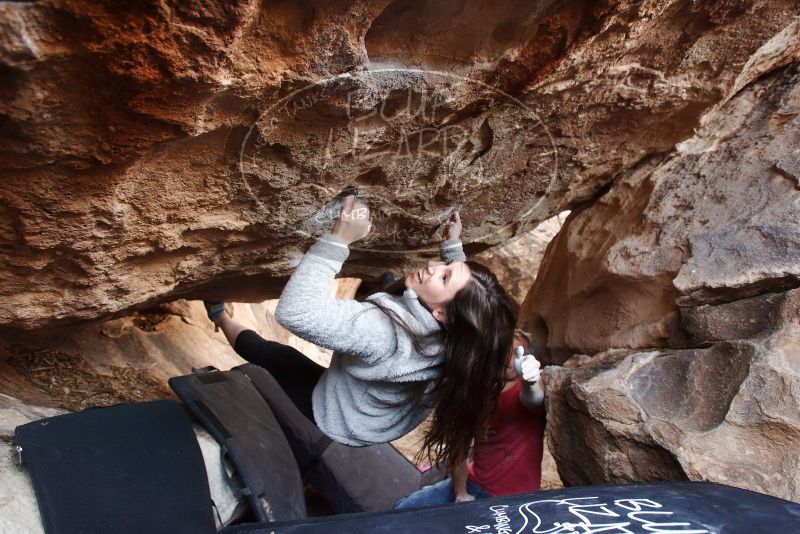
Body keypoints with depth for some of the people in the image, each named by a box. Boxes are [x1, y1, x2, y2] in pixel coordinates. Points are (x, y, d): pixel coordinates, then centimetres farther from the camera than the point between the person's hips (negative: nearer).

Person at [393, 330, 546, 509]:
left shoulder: (525, 390, -14)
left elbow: (534, 400, -40)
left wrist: (530, 383, -62)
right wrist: (460, 493, -9)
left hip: (510, 497, -5)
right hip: (473, 482, 5)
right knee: (403, 508, 4)